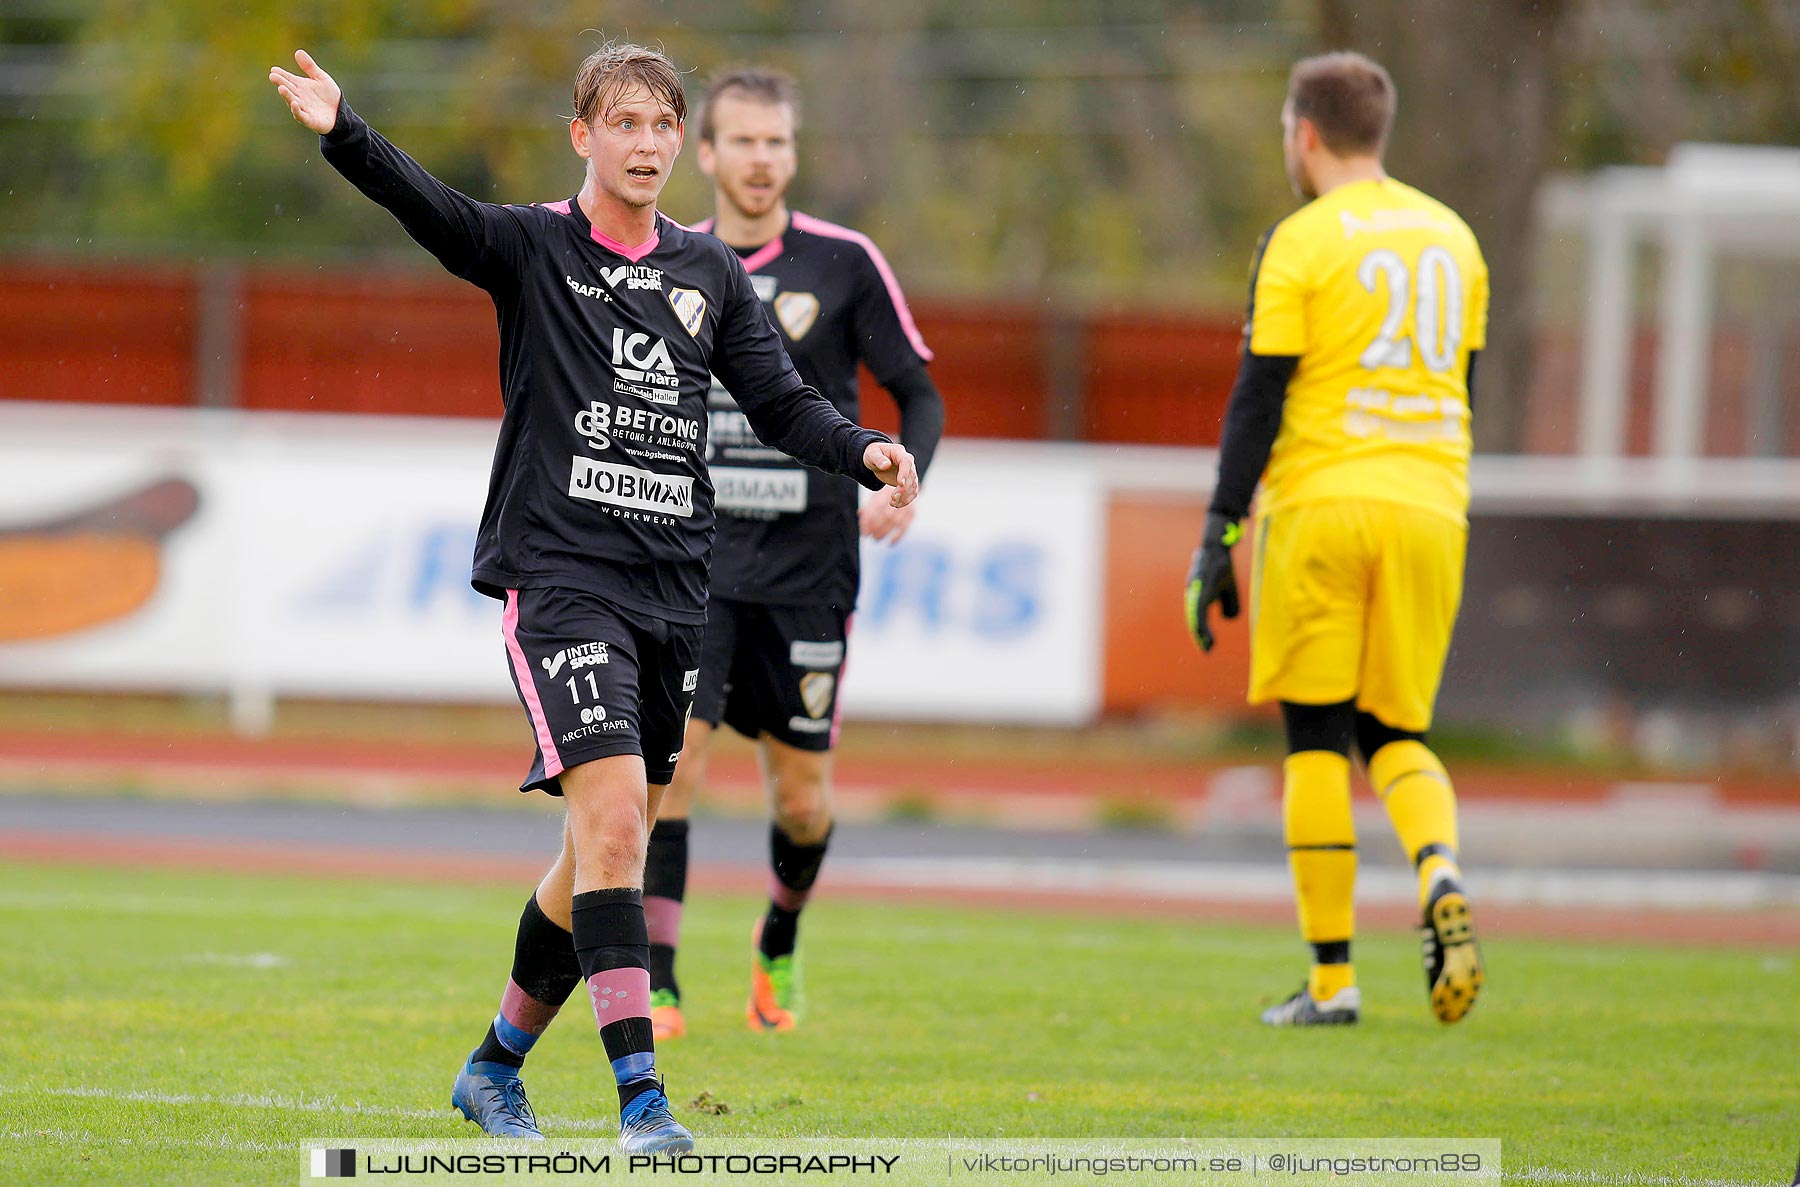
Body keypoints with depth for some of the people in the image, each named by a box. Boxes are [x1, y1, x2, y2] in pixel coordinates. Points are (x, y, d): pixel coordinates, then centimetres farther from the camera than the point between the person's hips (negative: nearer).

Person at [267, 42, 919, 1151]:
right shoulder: (532, 248, -1)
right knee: (612, 818, -19)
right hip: (560, 576, -5)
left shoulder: (710, 274, 12)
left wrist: (863, 450, -7)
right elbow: (426, 205, -19)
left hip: (673, 589, 5)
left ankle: (496, 1066, 29)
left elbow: (782, 402, 12)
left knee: (608, 848, 11)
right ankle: (640, 1095, -20)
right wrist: (343, 132, -37)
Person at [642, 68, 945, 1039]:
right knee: (670, 757, -16)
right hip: (695, 559, 1)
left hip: (807, 567, -1)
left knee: (802, 796, 5)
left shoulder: (844, 264, -2)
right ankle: (654, 986, -11)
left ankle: (779, 943, 36)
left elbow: (918, 395, 2)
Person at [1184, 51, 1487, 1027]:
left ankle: (1331, 978, 1)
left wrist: (1219, 538, -5)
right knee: (1396, 734, 12)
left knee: (1316, 741, 3)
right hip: (1429, 508, 5)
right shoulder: (1451, 237, 13)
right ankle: (1440, 880, -19)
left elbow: (1259, 397, -8)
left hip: (1322, 503, -5)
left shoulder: (1302, 241, -4)